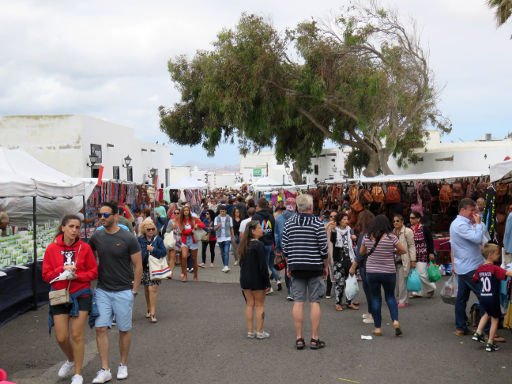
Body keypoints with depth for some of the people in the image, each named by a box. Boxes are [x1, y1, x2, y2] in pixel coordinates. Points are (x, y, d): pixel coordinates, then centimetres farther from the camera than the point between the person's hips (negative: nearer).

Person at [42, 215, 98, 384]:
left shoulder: (84, 248, -3)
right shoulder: (52, 249, -1)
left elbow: (94, 272, 0)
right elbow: (46, 275, 0)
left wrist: (76, 275, -15)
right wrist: (62, 269, -16)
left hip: (81, 295, -1)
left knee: (77, 335, -2)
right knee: (61, 337, 3)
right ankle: (71, 361, 35)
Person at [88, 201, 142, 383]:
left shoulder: (128, 238, -9)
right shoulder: (96, 237, 2)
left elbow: (138, 267, -5)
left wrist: (134, 291, -7)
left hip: (123, 291, -3)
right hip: (102, 291, 3)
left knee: (124, 330, 8)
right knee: (100, 328, -2)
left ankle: (123, 365, 25)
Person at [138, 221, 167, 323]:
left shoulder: (158, 239, -1)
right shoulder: (139, 240, 1)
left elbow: (164, 252, -6)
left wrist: (153, 250, -16)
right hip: (144, 268, 2)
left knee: (153, 289, -11)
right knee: (146, 289, 13)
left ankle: (153, 313, -8)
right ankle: (149, 309, 31)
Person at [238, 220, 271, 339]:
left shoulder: (244, 245, 6)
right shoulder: (258, 245, -17)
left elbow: (241, 263, 11)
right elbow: (262, 266, -17)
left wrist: (244, 278, 17)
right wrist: (268, 282, -11)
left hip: (244, 279, 7)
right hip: (257, 279, -7)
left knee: (249, 304, 12)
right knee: (259, 305, 4)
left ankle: (250, 331, 16)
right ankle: (260, 332, 9)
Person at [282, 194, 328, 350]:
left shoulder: (289, 223, 4)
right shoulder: (317, 223, -7)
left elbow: (285, 248, 6)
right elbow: (323, 248, -6)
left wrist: (288, 266, 17)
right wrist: (325, 266, 6)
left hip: (296, 267, 3)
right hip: (315, 267, -3)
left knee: (298, 302, 5)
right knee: (315, 302, 3)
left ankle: (299, 338, 8)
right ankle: (314, 339, 5)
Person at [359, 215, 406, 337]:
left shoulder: (367, 237, -3)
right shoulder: (391, 237, -10)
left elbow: (361, 252, 11)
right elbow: (403, 250, -3)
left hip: (371, 273, 1)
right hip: (389, 272, -1)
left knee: (375, 298, 10)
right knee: (390, 297, 16)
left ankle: (377, 328, 10)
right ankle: (395, 321, -4)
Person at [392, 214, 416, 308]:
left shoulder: (407, 231, -5)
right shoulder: (393, 232, 14)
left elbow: (411, 246, -6)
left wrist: (413, 260, -10)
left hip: (404, 260, -6)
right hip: (395, 260, 6)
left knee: (403, 281, -5)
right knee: (396, 281, 7)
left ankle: (404, 301, 3)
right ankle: (400, 299, 18)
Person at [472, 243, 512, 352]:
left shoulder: (479, 268, 4)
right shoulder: (495, 268, -14)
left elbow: (473, 280, 16)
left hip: (482, 298, 6)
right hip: (493, 298, -6)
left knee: (487, 313, 31)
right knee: (495, 319, 8)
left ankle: (478, 333, 23)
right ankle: (490, 344, 11)